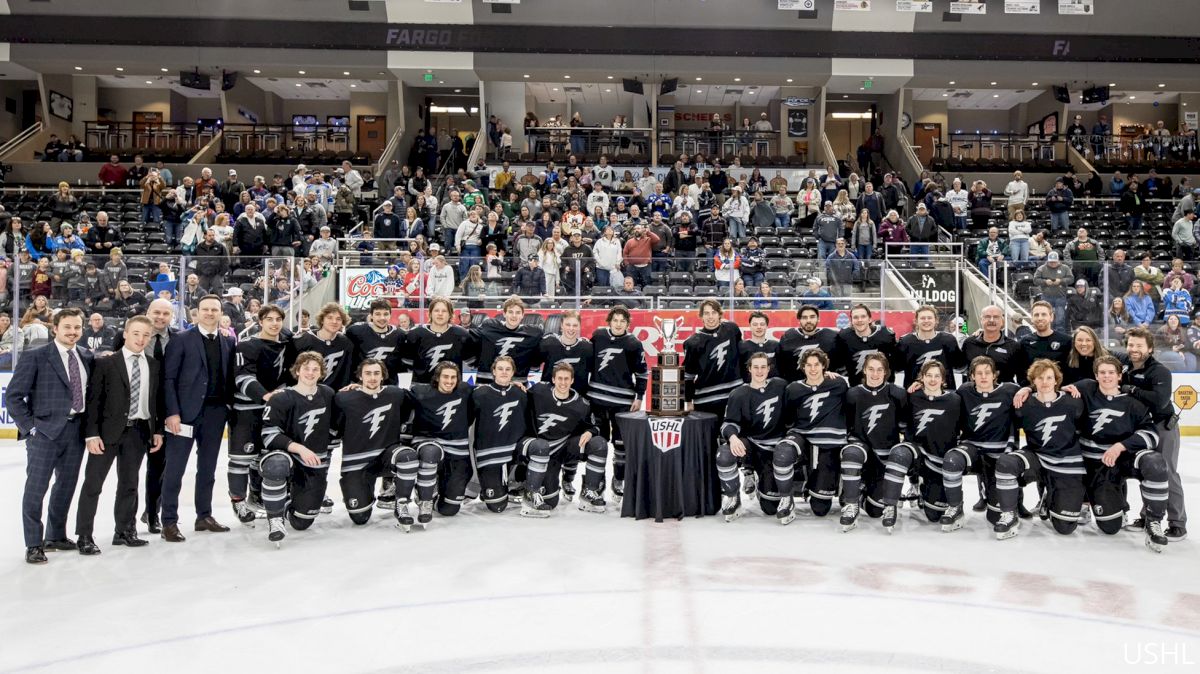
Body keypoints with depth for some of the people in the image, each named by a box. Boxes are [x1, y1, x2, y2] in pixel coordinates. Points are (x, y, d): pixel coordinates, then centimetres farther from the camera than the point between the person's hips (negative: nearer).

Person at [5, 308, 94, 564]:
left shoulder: (87, 358, 9)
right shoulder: (35, 357, -5)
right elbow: (13, 396, -5)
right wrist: (29, 426, -10)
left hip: (76, 430, 5)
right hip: (45, 430, -5)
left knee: (67, 485, 15)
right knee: (36, 487, -2)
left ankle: (56, 536, 30)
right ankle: (34, 545, 8)